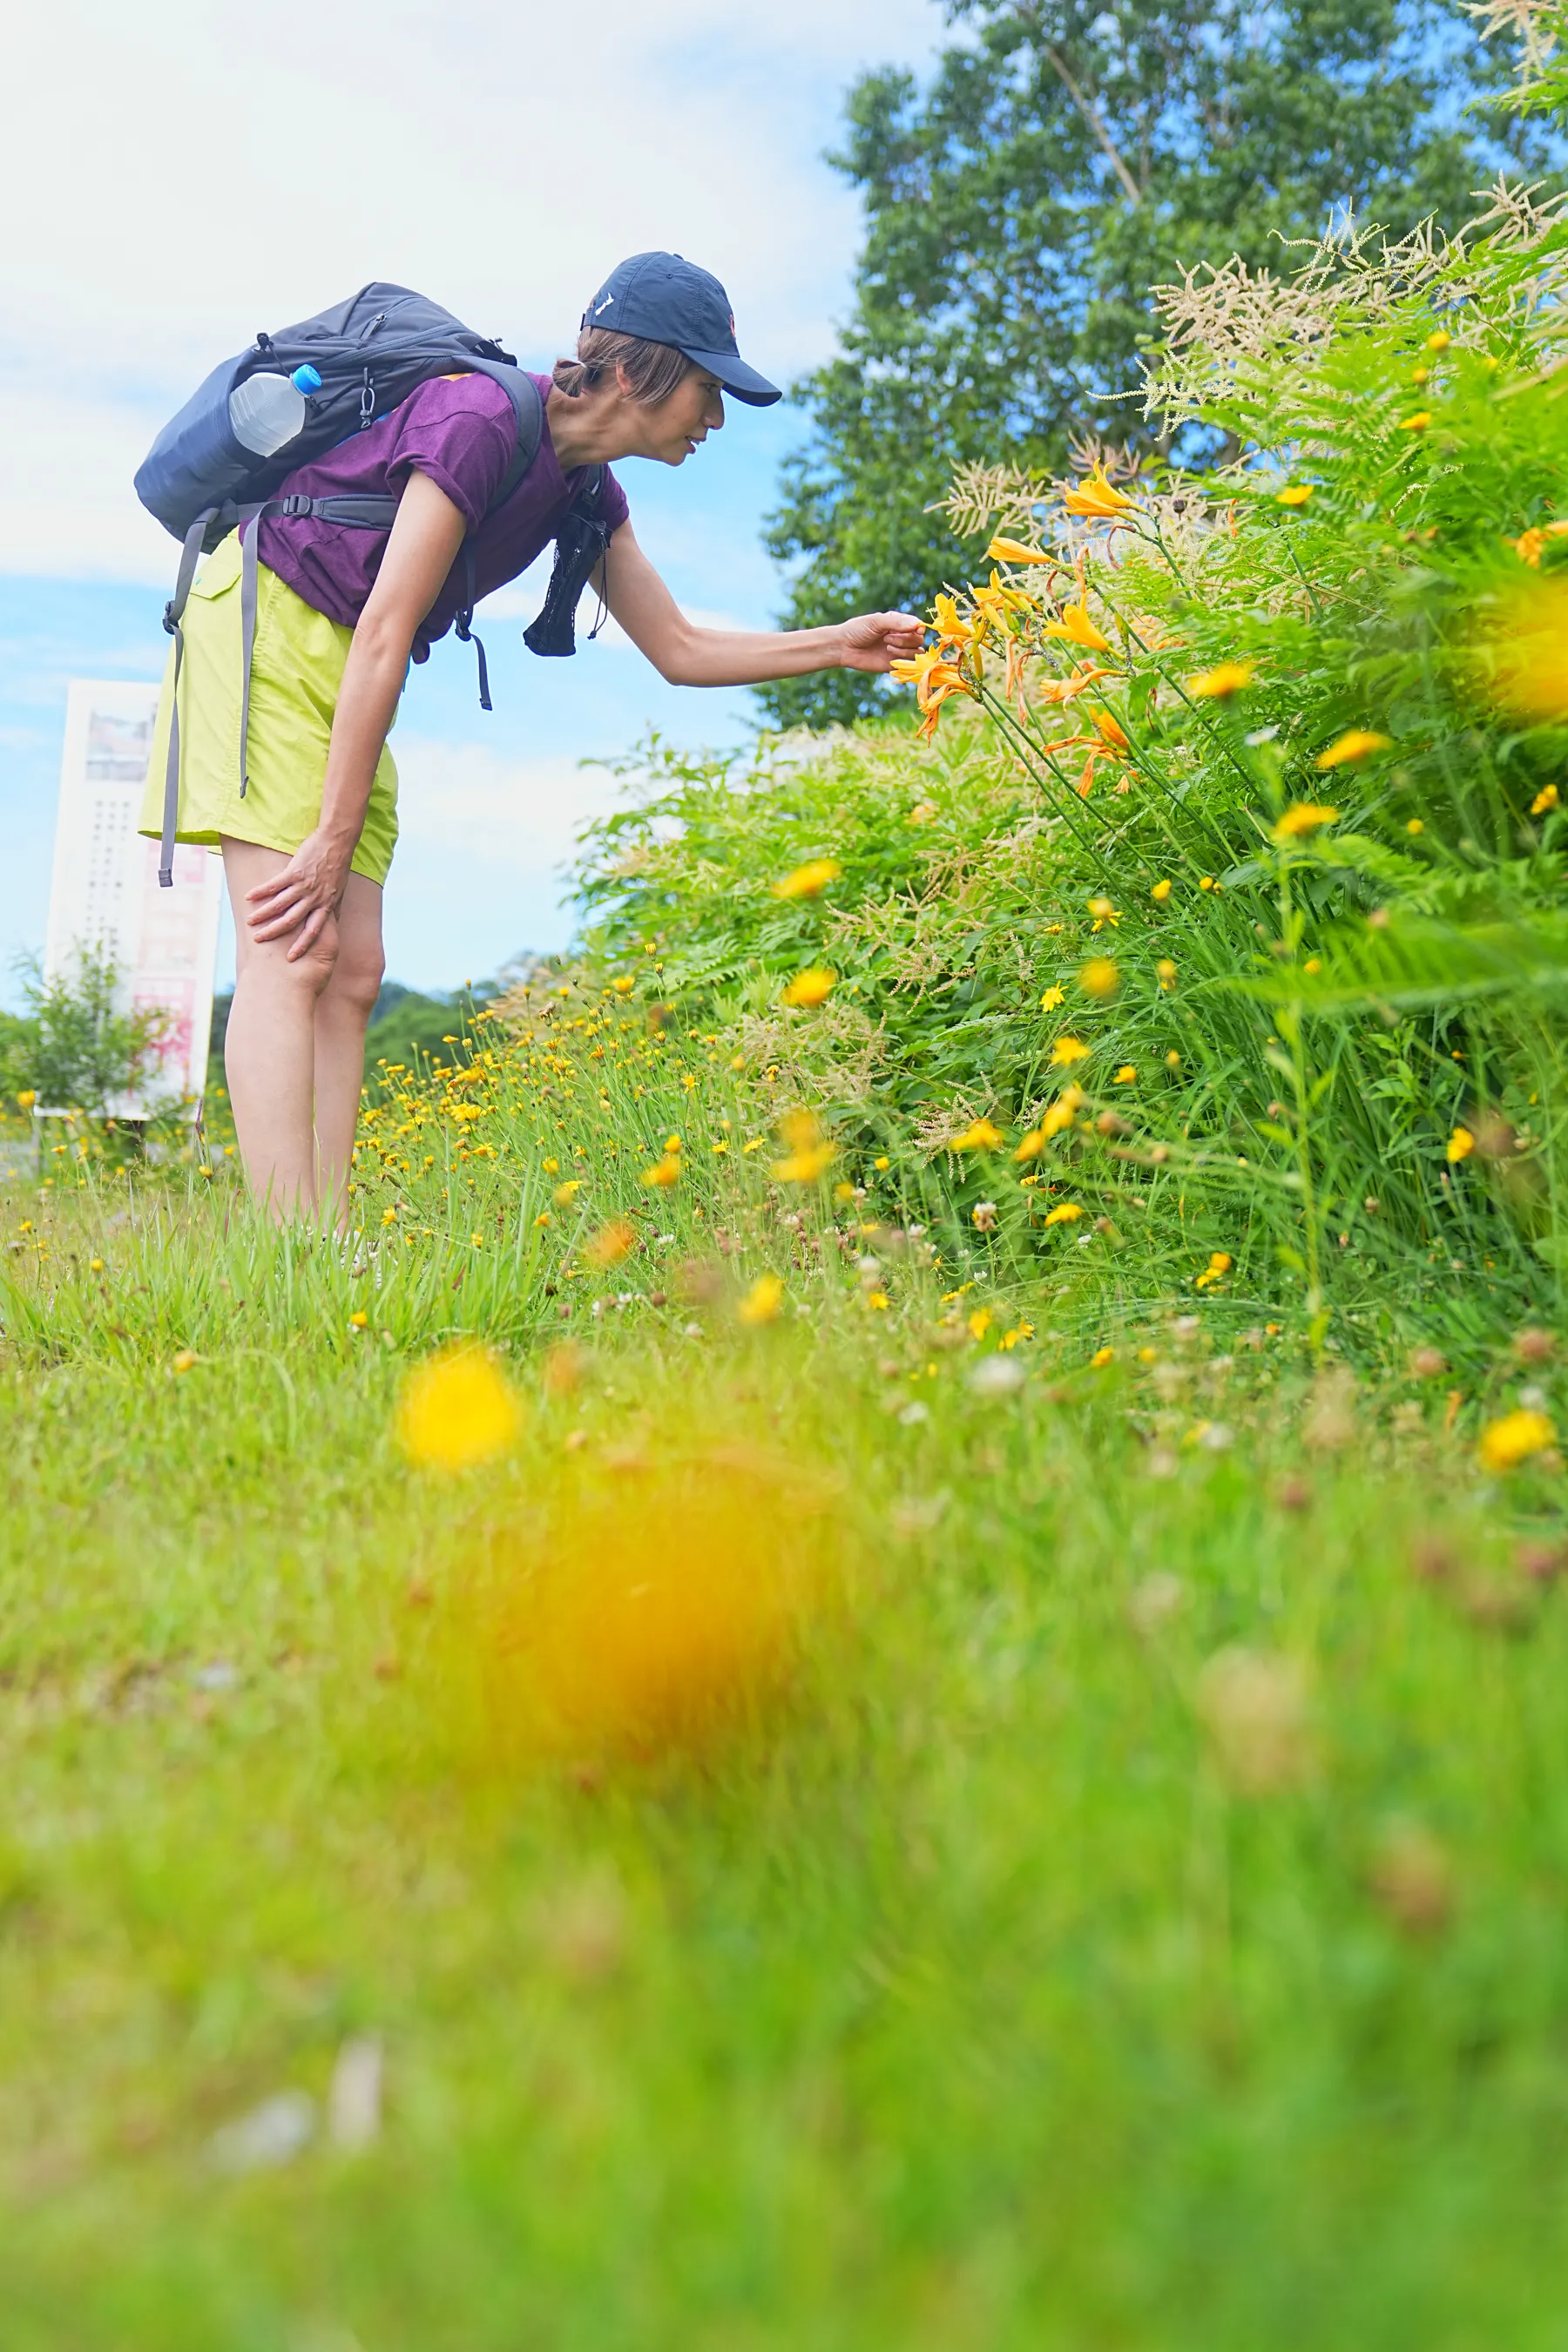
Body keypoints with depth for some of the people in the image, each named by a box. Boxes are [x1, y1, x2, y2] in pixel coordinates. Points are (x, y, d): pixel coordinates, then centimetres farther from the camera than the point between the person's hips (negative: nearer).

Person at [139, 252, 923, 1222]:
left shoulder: (588, 491, 6)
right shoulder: (480, 417, -20)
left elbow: (680, 649, 15)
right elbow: (384, 636, -22)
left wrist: (836, 644, 9)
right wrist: (333, 841, -21)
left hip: (345, 672, 9)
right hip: (265, 623, -9)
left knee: (352, 975, -2)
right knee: (290, 957, -19)